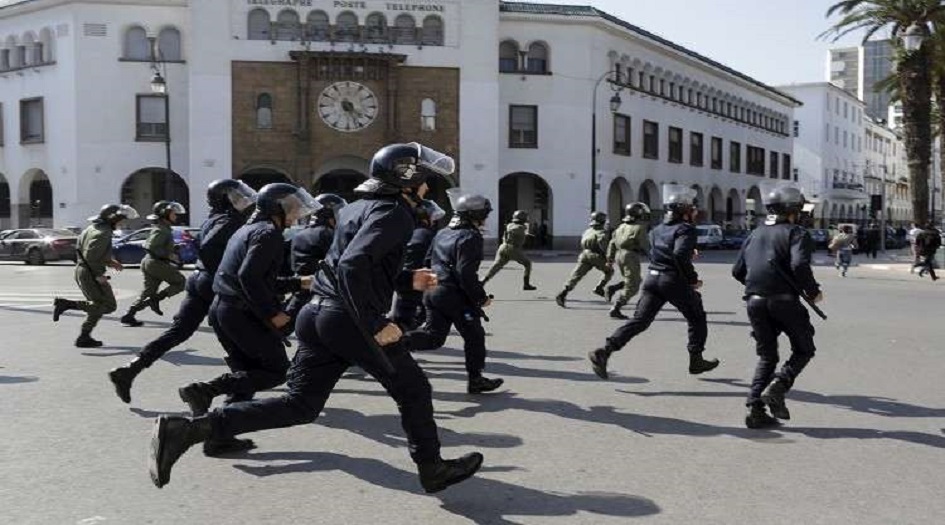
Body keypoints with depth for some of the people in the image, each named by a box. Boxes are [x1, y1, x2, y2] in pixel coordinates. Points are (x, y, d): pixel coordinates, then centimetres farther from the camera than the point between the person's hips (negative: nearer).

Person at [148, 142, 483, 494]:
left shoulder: (357, 209, 20)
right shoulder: (395, 214, -9)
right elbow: (353, 265, -25)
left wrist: (410, 280, 26)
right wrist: (374, 326, -21)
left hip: (317, 313, 8)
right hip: (350, 320, -8)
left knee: (299, 405, 8)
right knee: (413, 390, 12)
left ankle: (185, 429, 0)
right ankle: (432, 469, 26)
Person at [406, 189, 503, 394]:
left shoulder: (442, 233, 14)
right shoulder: (470, 237, -13)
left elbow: (429, 260, 20)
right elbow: (466, 273, -21)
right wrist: (481, 298, -13)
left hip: (434, 292, 8)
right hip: (455, 296, -8)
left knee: (433, 336, 11)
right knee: (474, 336, 8)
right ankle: (475, 380, 15)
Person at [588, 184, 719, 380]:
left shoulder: (657, 230, 16)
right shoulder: (686, 229, -7)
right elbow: (680, 255, -23)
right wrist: (692, 279, -13)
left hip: (652, 279, 6)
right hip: (675, 282, -6)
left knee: (639, 320, -1)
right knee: (697, 319, 18)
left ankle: (604, 351, -16)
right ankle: (696, 360, 24)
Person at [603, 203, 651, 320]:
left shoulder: (622, 226, 15)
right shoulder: (639, 227, -8)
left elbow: (612, 243, 14)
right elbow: (645, 246, -9)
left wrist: (609, 258, 17)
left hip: (619, 255, 8)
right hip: (631, 257, -8)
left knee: (636, 281, 23)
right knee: (631, 287, 0)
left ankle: (612, 288, 4)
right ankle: (615, 310, -5)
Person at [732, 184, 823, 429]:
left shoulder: (755, 234, 16)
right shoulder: (796, 233, -2)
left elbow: (737, 271, 15)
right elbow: (799, 265, -19)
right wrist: (813, 292, -5)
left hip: (755, 301, 5)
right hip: (783, 300, -5)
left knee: (766, 356, 15)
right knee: (804, 350, 14)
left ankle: (755, 409, 5)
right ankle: (777, 387, -9)